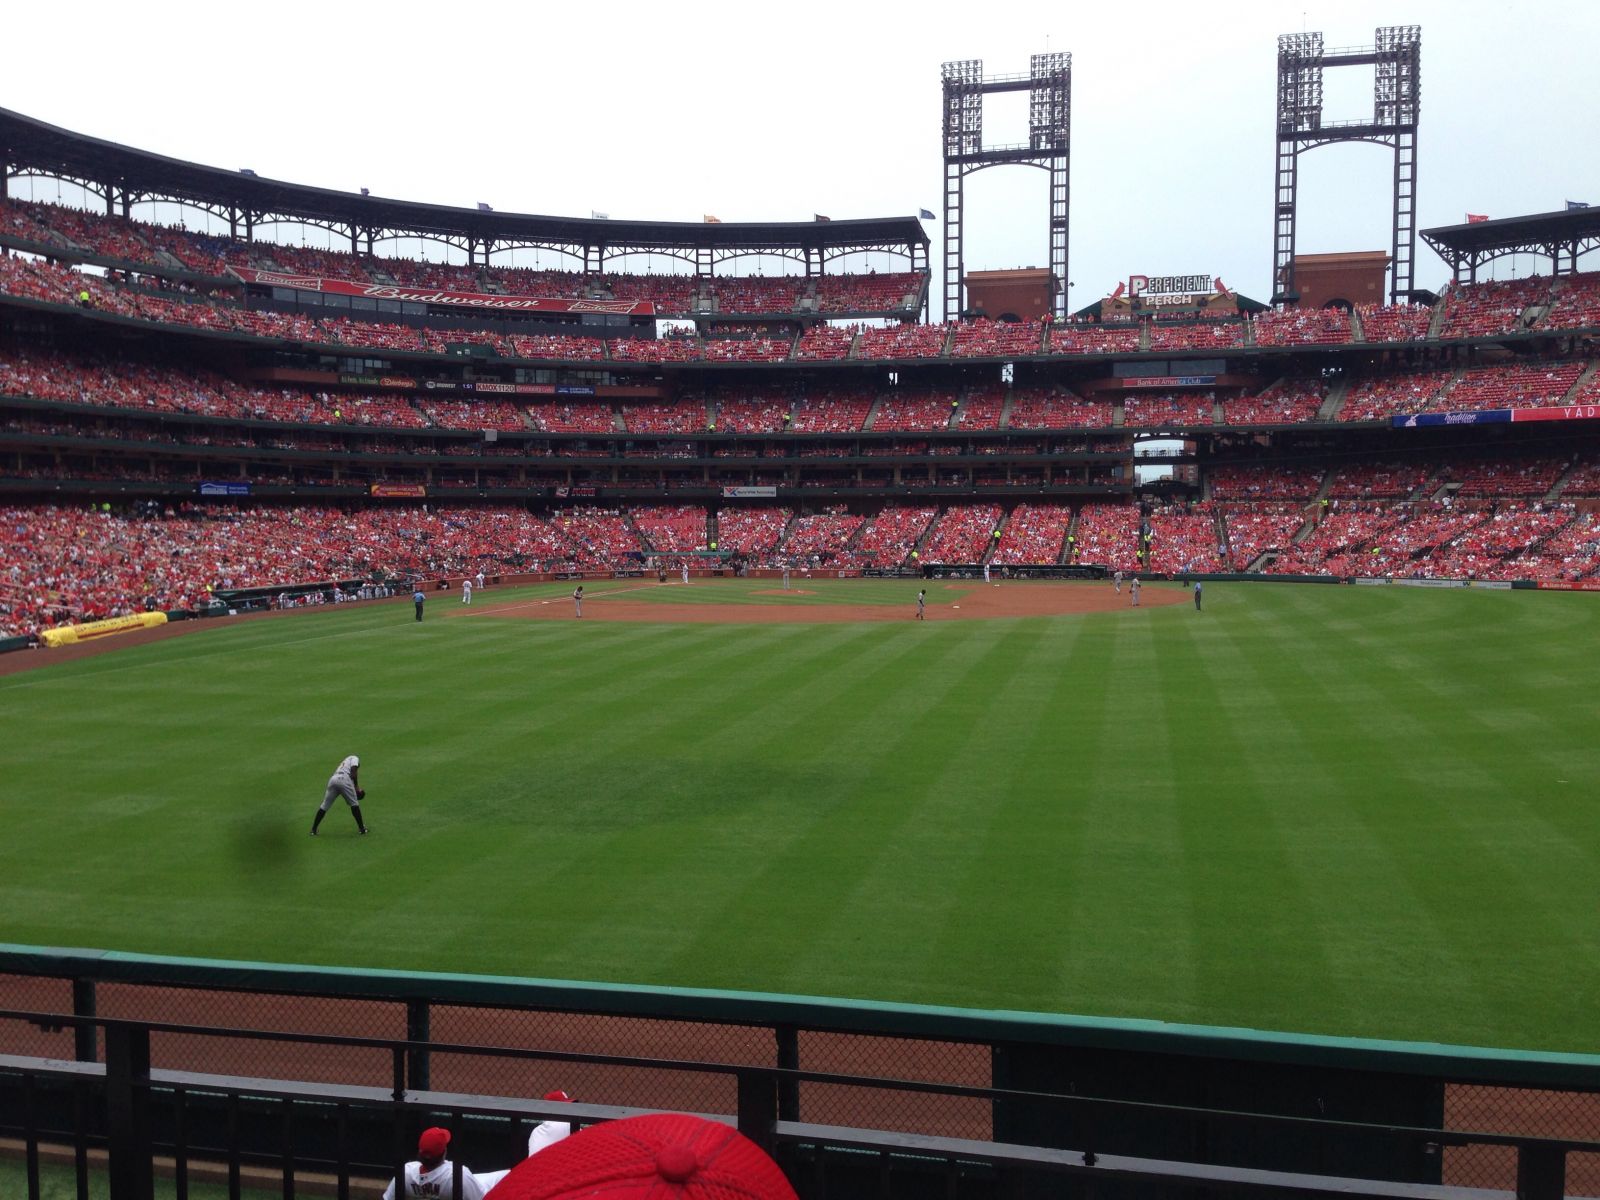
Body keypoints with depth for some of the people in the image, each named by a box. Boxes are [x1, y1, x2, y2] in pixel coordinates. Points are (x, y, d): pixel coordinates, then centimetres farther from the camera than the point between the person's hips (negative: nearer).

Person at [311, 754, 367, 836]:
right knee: (354, 803, 7)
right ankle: (362, 828, 9)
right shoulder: (355, 758, 22)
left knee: (324, 805, 12)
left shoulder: (345, 762, 40)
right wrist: (356, 785, 4)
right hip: (344, 779, -6)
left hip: (332, 779, 6)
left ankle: (313, 829, 13)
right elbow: (353, 769, 0)